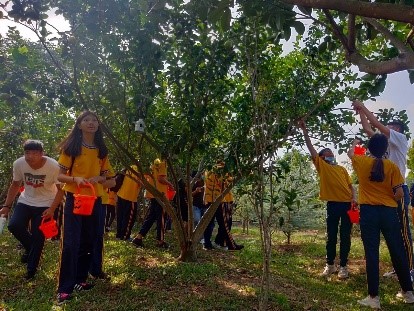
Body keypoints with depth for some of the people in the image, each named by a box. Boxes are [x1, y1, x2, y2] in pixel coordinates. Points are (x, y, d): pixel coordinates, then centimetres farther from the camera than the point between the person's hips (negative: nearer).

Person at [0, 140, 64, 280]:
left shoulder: (53, 166, -25)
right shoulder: (18, 164, -14)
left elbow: (60, 189, -15)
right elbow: (15, 185, 3)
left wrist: (52, 209, -23)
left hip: (45, 204, -3)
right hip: (25, 201, 3)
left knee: (38, 236, -5)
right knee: (14, 225, -18)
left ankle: (31, 269, 16)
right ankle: (30, 248, 12)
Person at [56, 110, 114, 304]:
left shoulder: (101, 150, 9)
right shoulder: (71, 147, -2)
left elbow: (111, 180, 11)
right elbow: (59, 175, -4)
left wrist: (99, 179, -11)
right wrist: (75, 179, -23)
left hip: (95, 201, 4)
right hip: (74, 199, -4)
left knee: (89, 242, 10)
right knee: (70, 243, -5)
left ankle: (80, 279, 25)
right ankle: (64, 288, 2)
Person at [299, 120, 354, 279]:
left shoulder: (342, 169, 16)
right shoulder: (321, 166, 7)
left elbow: (350, 185, 13)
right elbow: (310, 147, 1)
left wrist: (354, 198, -5)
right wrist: (304, 130, -3)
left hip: (347, 204, 2)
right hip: (332, 204, -2)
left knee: (345, 236, 4)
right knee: (331, 236, 5)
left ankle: (343, 266, 13)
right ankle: (330, 265, 17)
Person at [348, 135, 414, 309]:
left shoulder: (361, 162, 0)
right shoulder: (392, 166, -2)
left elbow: (350, 153, 23)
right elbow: (399, 193, -5)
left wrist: (355, 143, 43)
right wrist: (390, 200, 16)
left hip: (368, 211, -1)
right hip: (388, 212, 1)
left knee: (371, 253, 1)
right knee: (397, 251, 13)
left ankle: (374, 297, 4)